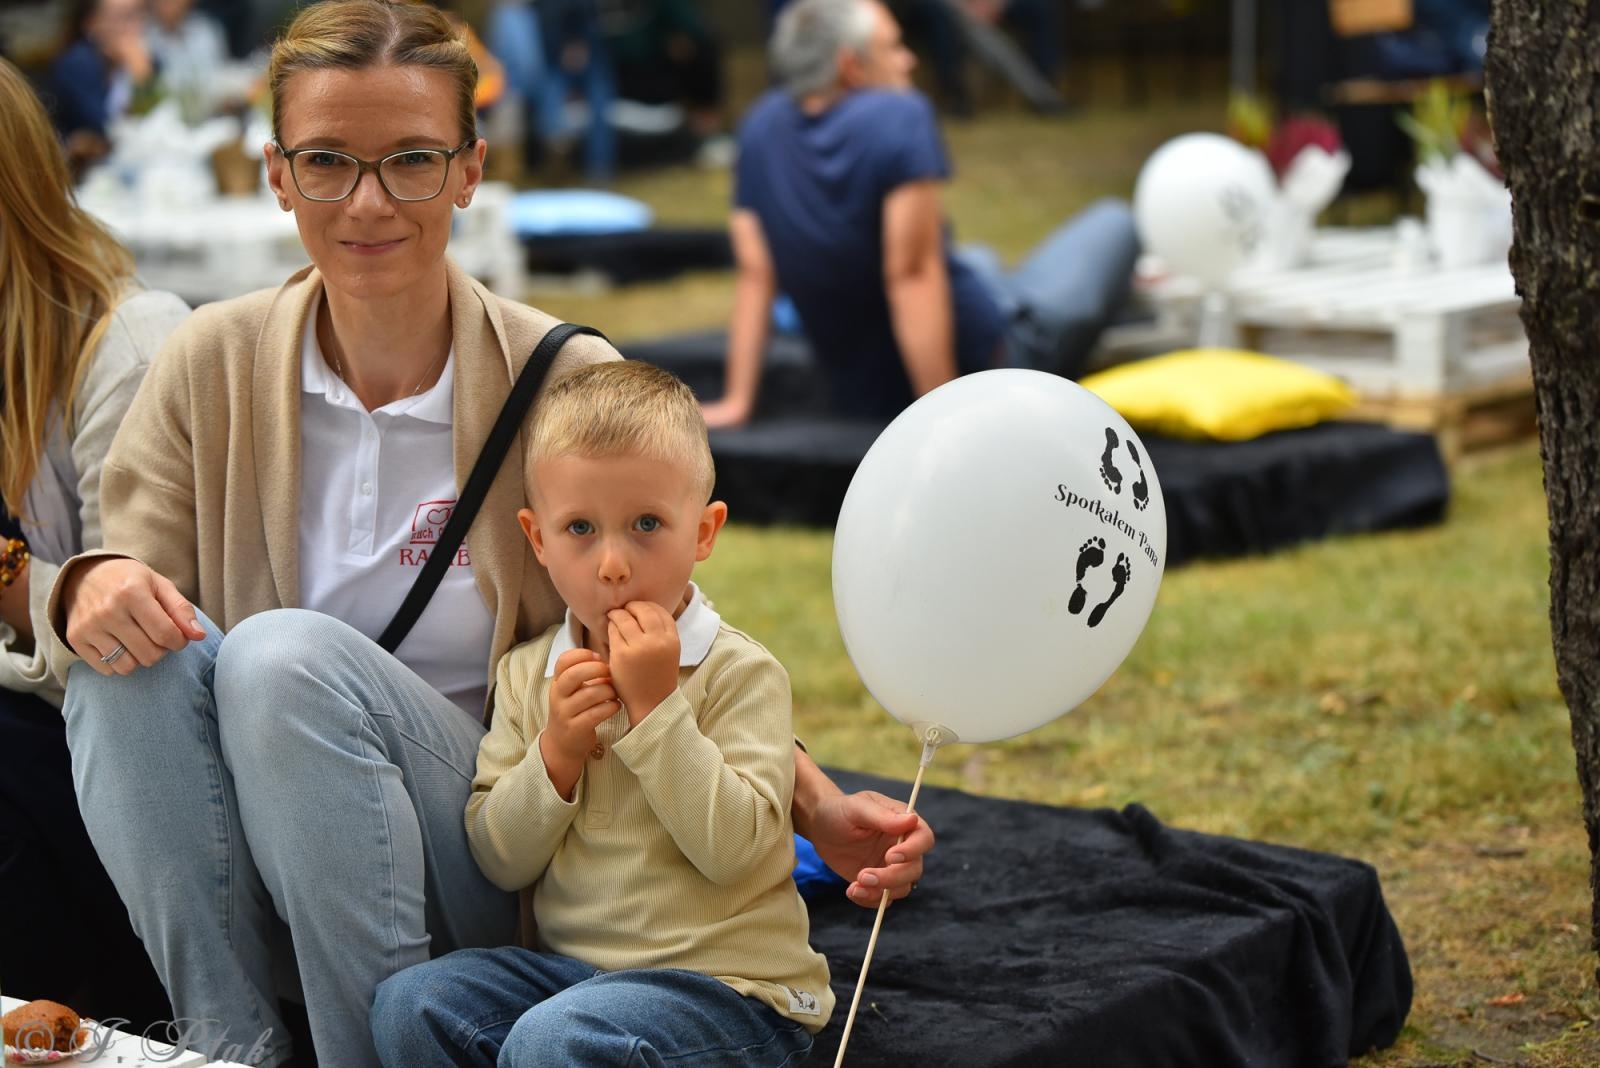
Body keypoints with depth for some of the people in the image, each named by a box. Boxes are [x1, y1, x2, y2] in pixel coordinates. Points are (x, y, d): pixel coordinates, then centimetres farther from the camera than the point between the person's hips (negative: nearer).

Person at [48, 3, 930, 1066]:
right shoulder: (211, 365, 1)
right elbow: (133, 570, 2)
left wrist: (820, 810, -14)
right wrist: (93, 586, -23)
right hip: (247, 876, 3)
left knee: (284, 654, -29)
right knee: (136, 653, -25)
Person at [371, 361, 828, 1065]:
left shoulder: (741, 674, -9)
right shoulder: (528, 674, 7)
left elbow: (734, 848, -21)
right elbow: (499, 861, 4)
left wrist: (656, 706, -22)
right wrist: (556, 752, -12)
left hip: (724, 981, -6)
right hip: (569, 963, 6)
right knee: (406, 1003, -15)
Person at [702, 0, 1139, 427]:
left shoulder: (760, 126, -6)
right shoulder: (898, 117, -25)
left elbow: (753, 271, -4)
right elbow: (912, 275, -29)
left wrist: (737, 402, 0)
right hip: (987, 367, -7)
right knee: (1114, 224, 16)